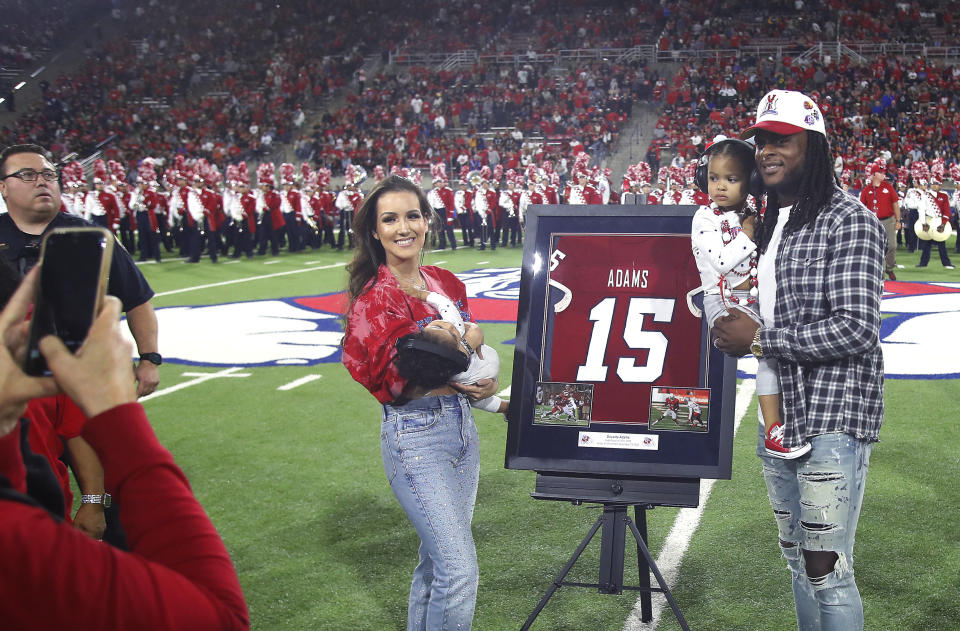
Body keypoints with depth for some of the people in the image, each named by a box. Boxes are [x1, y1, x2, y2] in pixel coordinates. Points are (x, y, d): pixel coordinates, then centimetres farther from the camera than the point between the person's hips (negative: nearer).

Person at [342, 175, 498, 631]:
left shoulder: (447, 284, 7)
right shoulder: (375, 299, -12)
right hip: (415, 436, -7)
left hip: (460, 425, 7)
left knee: (437, 559, 17)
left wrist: (482, 382, 0)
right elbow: (393, 383, -14)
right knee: (460, 570, -10)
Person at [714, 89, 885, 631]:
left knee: (827, 572, -5)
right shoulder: (770, 223, 14)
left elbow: (856, 328, -20)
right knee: (799, 562, 18)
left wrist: (759, 338, -17)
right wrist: (732, 330, 4)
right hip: (779, 419, 8)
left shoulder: (850, 220, -12)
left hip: (833, 422, -8)